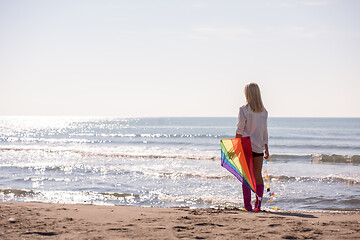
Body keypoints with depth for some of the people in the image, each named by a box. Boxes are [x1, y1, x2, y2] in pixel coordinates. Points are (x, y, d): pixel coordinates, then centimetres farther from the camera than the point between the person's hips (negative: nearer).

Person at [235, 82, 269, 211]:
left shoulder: (244, 110, -8)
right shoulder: (263, 111, 5)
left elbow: (239, 131, -8)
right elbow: (265, 132, 10)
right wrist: (266, 148, 16)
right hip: (259, 147, 4)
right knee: (258, 175, 10)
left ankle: (248, 205, -2)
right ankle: (258, 205, 11)